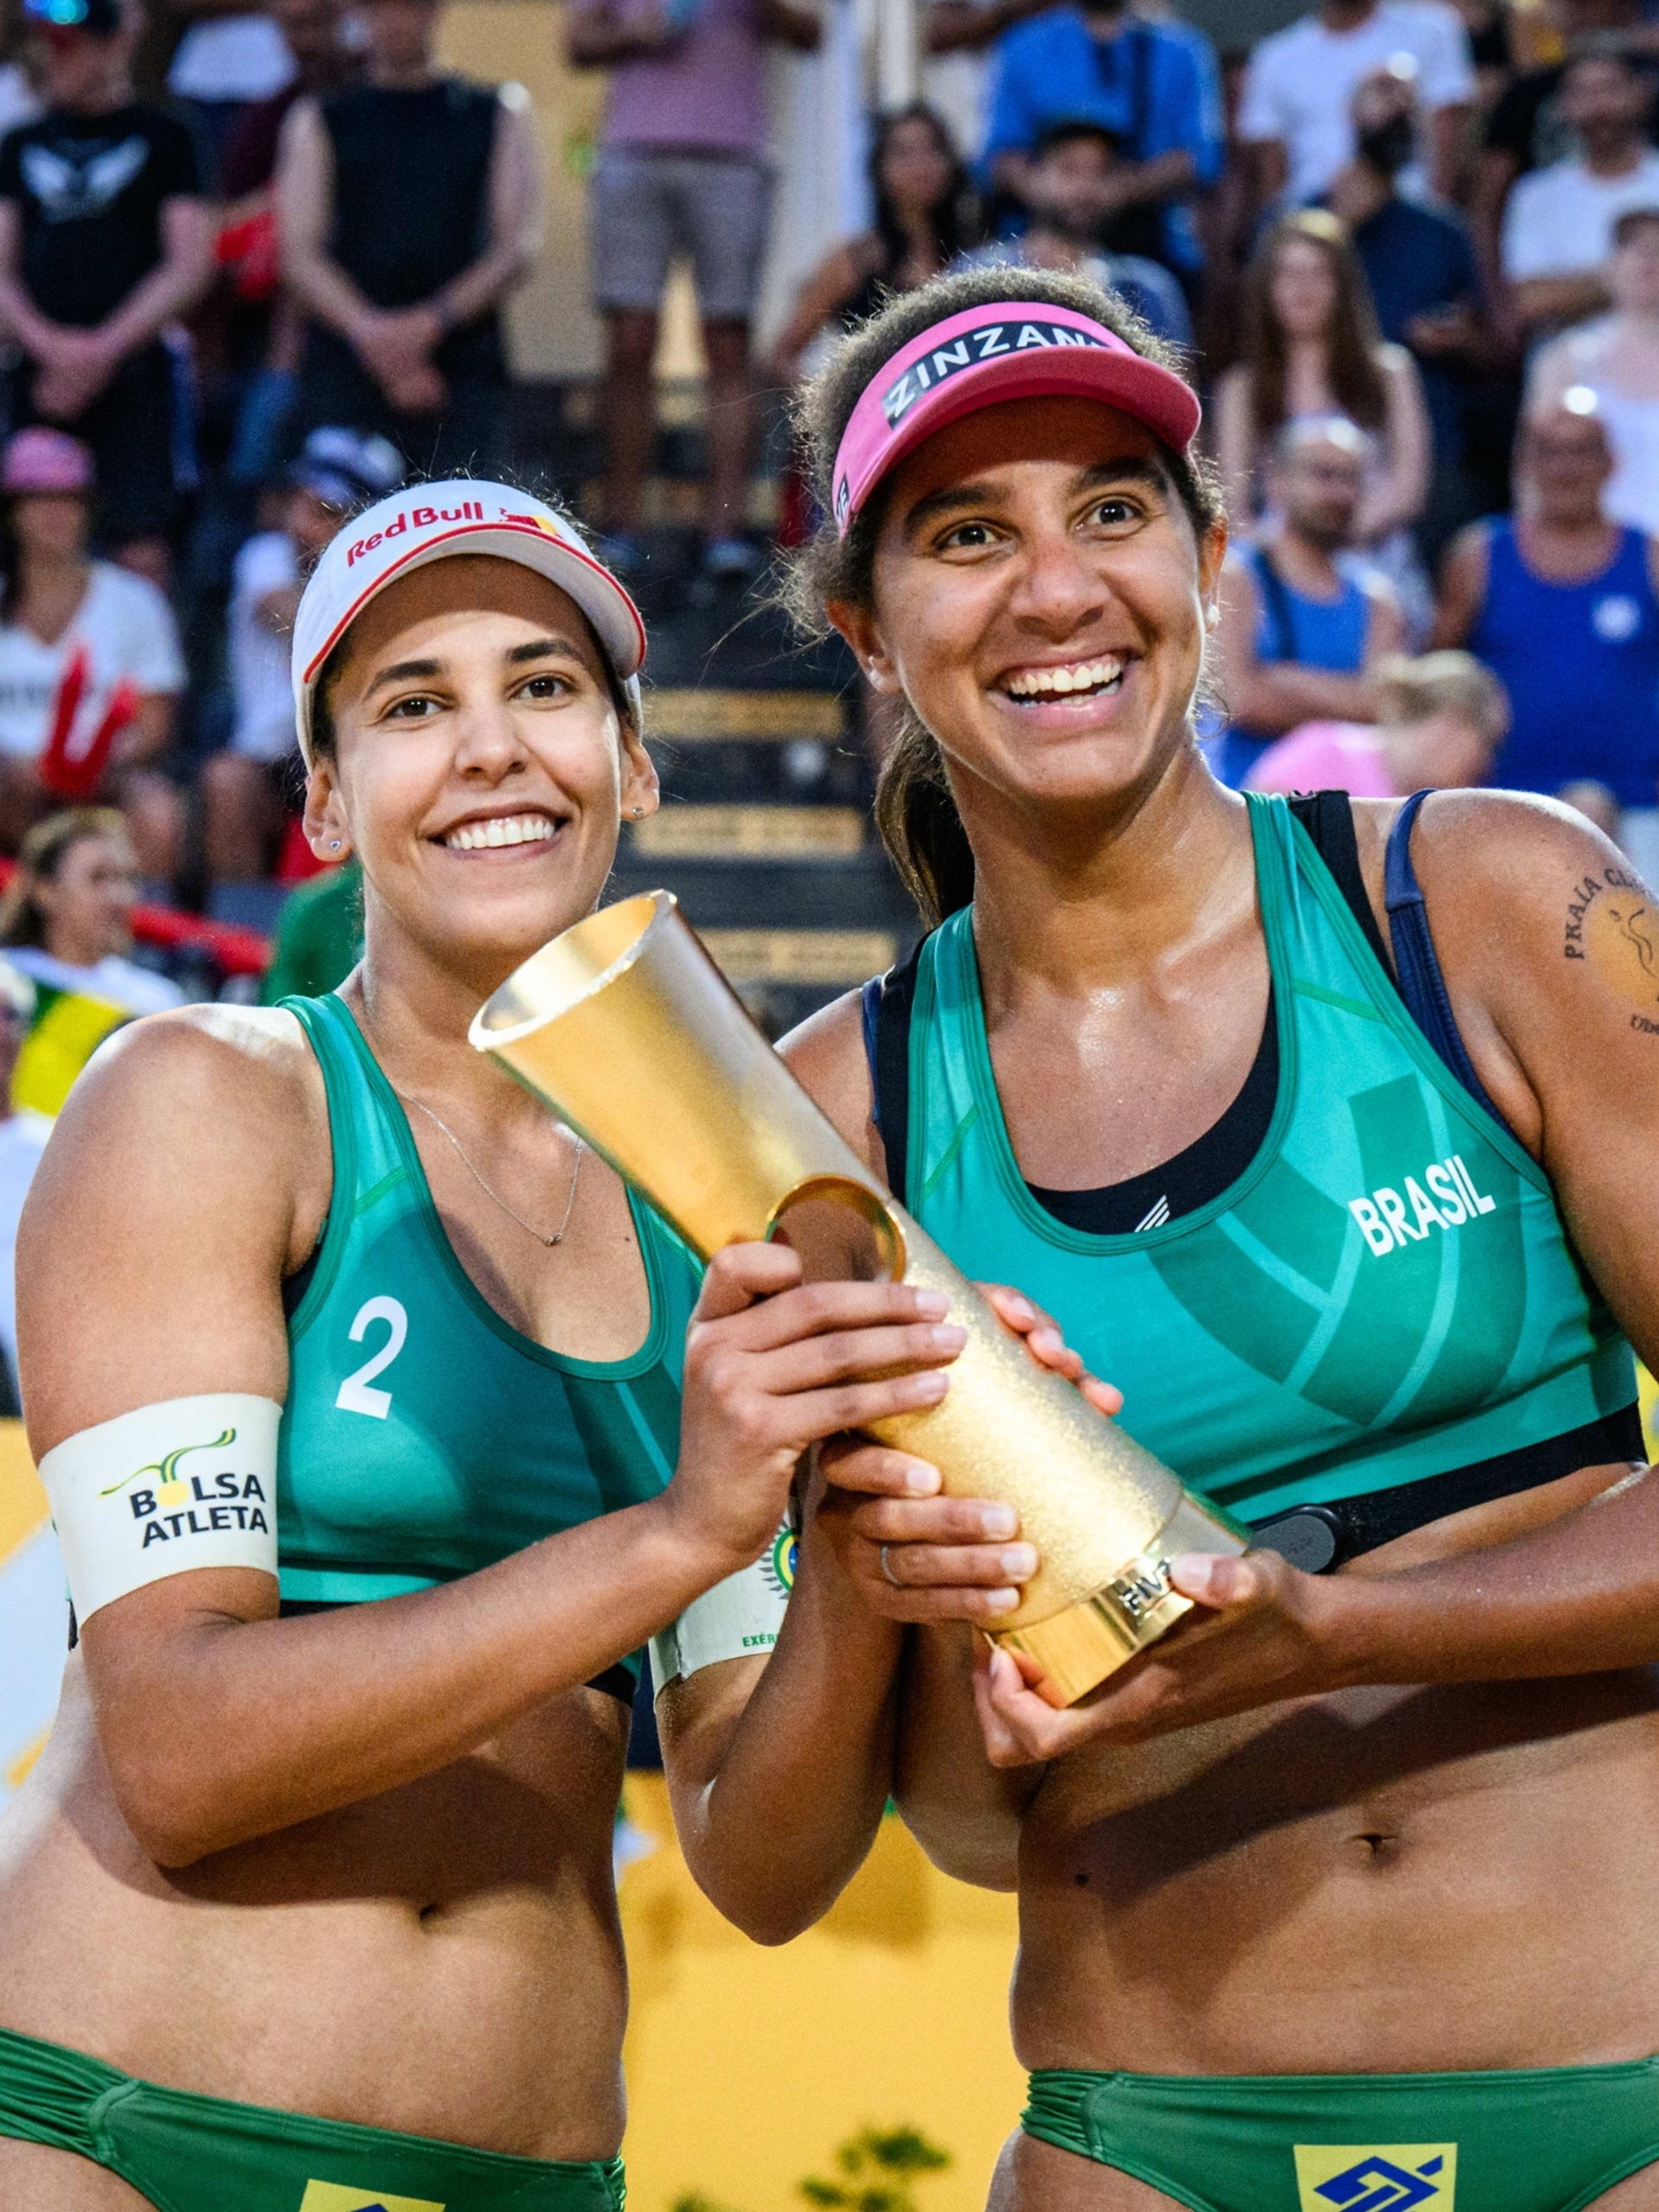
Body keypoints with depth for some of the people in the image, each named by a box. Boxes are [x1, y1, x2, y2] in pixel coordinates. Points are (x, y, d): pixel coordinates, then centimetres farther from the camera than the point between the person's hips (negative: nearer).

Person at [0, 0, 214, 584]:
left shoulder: (163, 138, 5)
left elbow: (190, 266, -2)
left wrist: (104, 350, -11)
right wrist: (50, 345, -8)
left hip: (132, 370, -4)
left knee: (140, 551, -11)